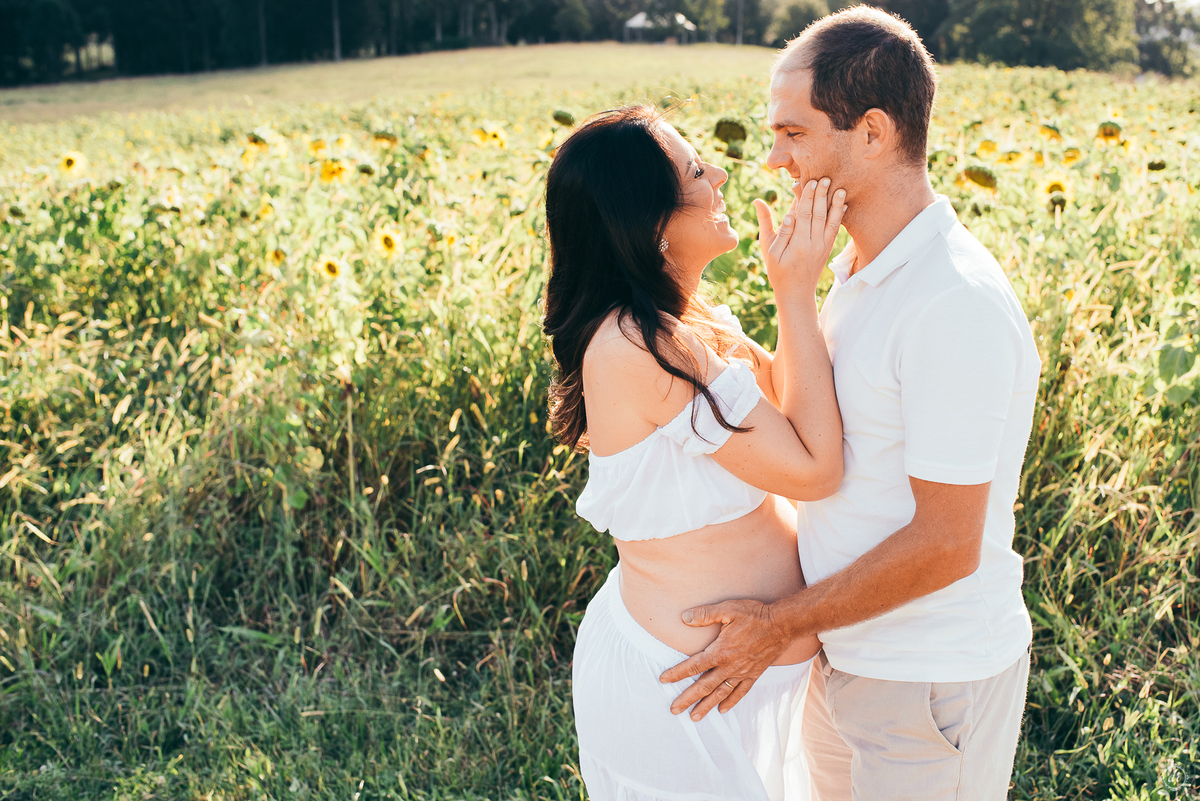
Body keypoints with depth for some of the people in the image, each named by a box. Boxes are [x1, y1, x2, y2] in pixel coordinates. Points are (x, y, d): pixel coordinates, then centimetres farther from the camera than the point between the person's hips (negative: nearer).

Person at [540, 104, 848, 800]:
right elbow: (815, 468, -24)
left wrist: (798, 277, -5)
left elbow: (782, 400, 5)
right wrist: (798, 294, -20)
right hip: (682, 684, -9)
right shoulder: (644, 348, -29)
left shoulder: (677, 319, 1)